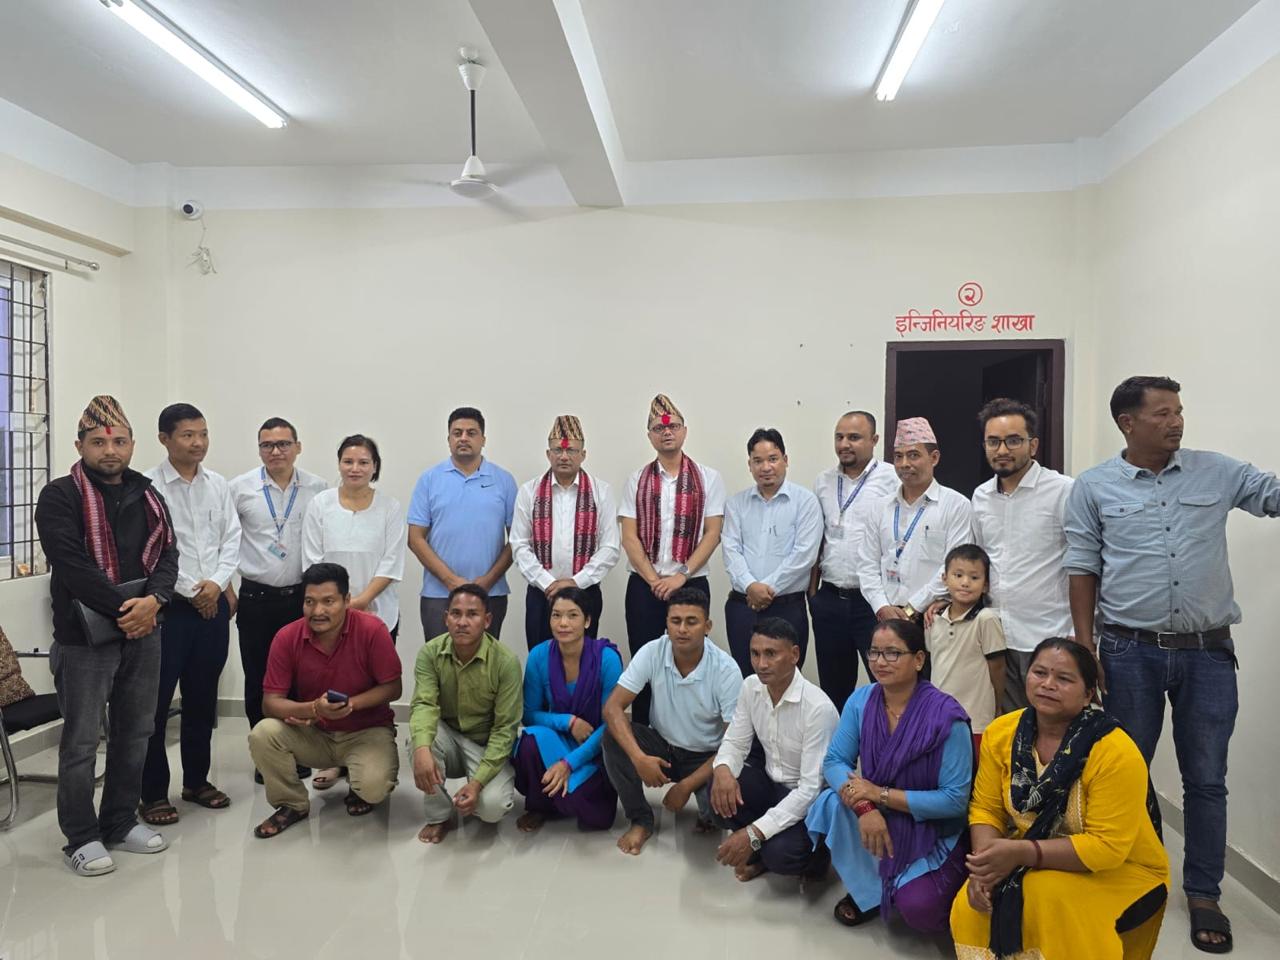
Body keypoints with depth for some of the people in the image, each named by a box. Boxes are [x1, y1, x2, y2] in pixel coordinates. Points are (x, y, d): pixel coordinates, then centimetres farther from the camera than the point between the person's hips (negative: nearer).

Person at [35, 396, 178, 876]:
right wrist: (123, 609, -17)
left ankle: (120, 822, 28)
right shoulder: (60, 496, -6)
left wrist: (153, 600, -15)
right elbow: (72, 565, -16)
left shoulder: (146, 495, 10)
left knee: (136, 732, 13)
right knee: (81, 740, 3)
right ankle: (81, 838, 17)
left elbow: (167, 553, 4)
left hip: (143, 632, 6)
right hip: (85, 636, -5)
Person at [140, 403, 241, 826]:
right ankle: (154, 792, 16)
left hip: (214, 604, 5)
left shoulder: (219, 485, 7)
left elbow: (232, 538, 7)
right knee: (156, 701, 2)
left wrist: (216, 582, -8)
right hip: (167, 606, -5)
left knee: (203, 698, 13)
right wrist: (189, 591, -11)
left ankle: (196, 780, 27)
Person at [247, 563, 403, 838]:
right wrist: (312, 709, -31)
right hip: (313, 733, 3)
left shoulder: (372, 629, -21)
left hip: (367, 732, -3)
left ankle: (359, 787, 13)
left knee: (374, 787, -29)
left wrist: (350, 704, -26)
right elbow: (270, 701, -13)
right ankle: (293, 804, 3)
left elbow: (392, 688, -12)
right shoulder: (287, 638, -14)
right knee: (262, 734, -23)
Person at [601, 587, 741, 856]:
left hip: (705, 756, -2)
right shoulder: (651, 653, -18)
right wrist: (638, 758, -35)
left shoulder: (726, 669, -23)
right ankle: (641, 821, -5)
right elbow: (612, 708, -20)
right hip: (662, 746, 2)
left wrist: (686, 785, -23)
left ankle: (707, 815, 9)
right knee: (613, 738, -26)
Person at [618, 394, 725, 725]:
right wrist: (654, 580, -8)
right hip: (644, 586, 1)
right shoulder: (637, 480, 6)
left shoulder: (708, 479, 3)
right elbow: (629, 537, 1)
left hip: (691, 584, -1)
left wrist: (681, 575, -11)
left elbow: (713, 533, -3)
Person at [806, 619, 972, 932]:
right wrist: (864, 806, -29)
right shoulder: (861, 700, -9)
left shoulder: (945, 715, -22)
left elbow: (955, 799, -21)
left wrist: (880, 794, -25)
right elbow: (834, 761, -9)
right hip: (878, 822, 4)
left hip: (932, 831, -3)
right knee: (830, 804, -26)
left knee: (918, 910, -26)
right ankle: (869, 890, 0)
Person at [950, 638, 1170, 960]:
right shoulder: (1001, 733, -8)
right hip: (1028, 865, 4)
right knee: (969, 908, -21)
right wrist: (984, 865, -21)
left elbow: (1106, 847, -24)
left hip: (1118, 871, -3)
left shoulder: (1115, 752, -24)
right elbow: (986, 809, -2)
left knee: (1046, 894, -32)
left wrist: (1021, 853, -31)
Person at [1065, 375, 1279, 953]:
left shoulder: (1218, 473, 3)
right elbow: (1082, 571, 0)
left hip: (1209, 651, 2)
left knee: (1206, 780, 10)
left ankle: (1203, 895, 26)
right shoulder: (1094, 487, -2)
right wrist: (1085, 649, -4)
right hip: (1131, 652, -1)